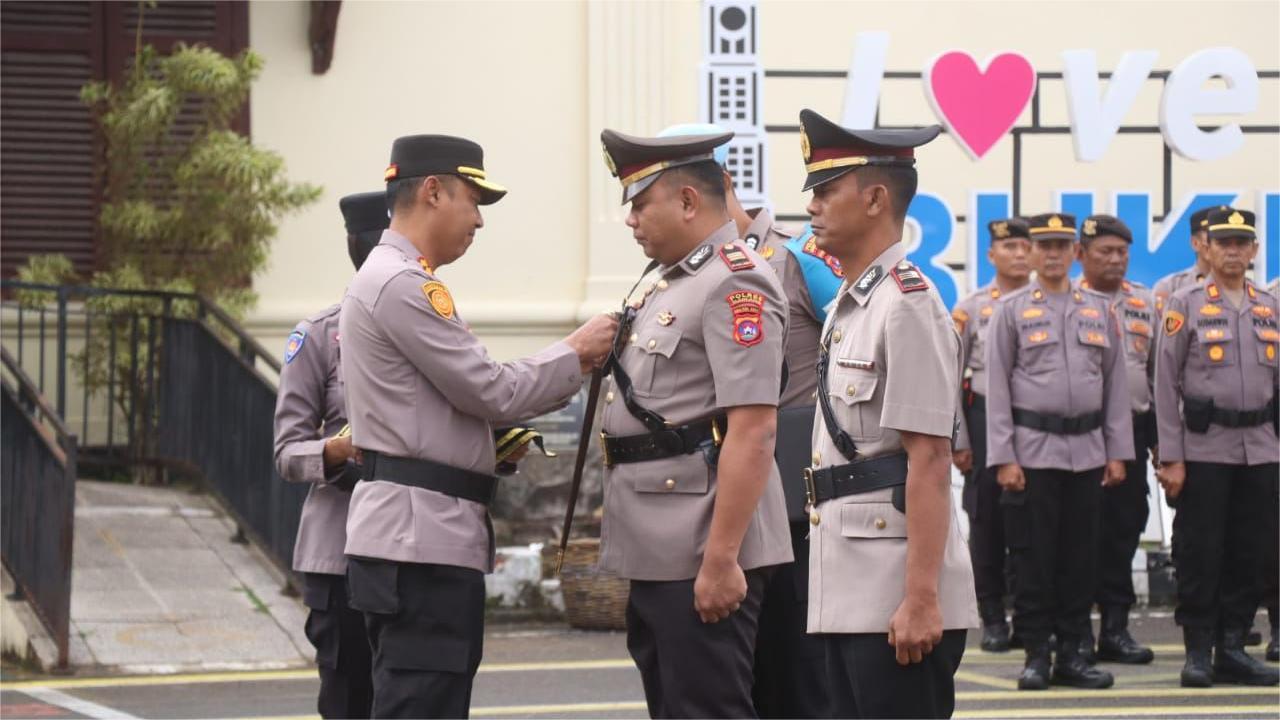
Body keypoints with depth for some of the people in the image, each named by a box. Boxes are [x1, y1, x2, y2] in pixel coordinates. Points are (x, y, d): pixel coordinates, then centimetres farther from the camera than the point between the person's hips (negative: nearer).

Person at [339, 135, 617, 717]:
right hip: (422, 540, -11)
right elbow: (492, 391, -14)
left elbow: (465, 395, 20)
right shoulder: (403, 286, -14)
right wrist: (575, 354, 0)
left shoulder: (388, 280, 20)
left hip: (412, 534, 11)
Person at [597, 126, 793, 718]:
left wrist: (721, 559, -24)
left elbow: (752, 432, -21)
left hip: (702, 557, -10)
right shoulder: (668, 282, 16)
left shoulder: (736, 284, -14)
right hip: (657, 555, 10)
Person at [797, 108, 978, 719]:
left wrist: (921, 600, -21)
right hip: (849, 596, 10)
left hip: (894, 599, -10)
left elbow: (929, 461, -17)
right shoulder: (846, 307, 17)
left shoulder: (906, 305, -12)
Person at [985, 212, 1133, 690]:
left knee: (1081, 556, 5)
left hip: (1087, 449, 3)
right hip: (1033, 449, -3)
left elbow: (1115, 384, 13)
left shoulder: (1098, 309, 11)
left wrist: (1117, 452, 6)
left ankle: (1071, 653, 12)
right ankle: (1036, 655, 4)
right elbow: (997, 387, -2)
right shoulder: (1012, 310, 2)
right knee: (1034, 557, -2)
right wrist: (1003, 458, -9)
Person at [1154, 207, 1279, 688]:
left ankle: (1233, 649, 13)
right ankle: (1198, 652, 5)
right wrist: (1170, 457, -8)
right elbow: (1166, 385, -3)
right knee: (1199, 553, -2)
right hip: (1204, 447, -4)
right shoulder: (1186, 305, -1)